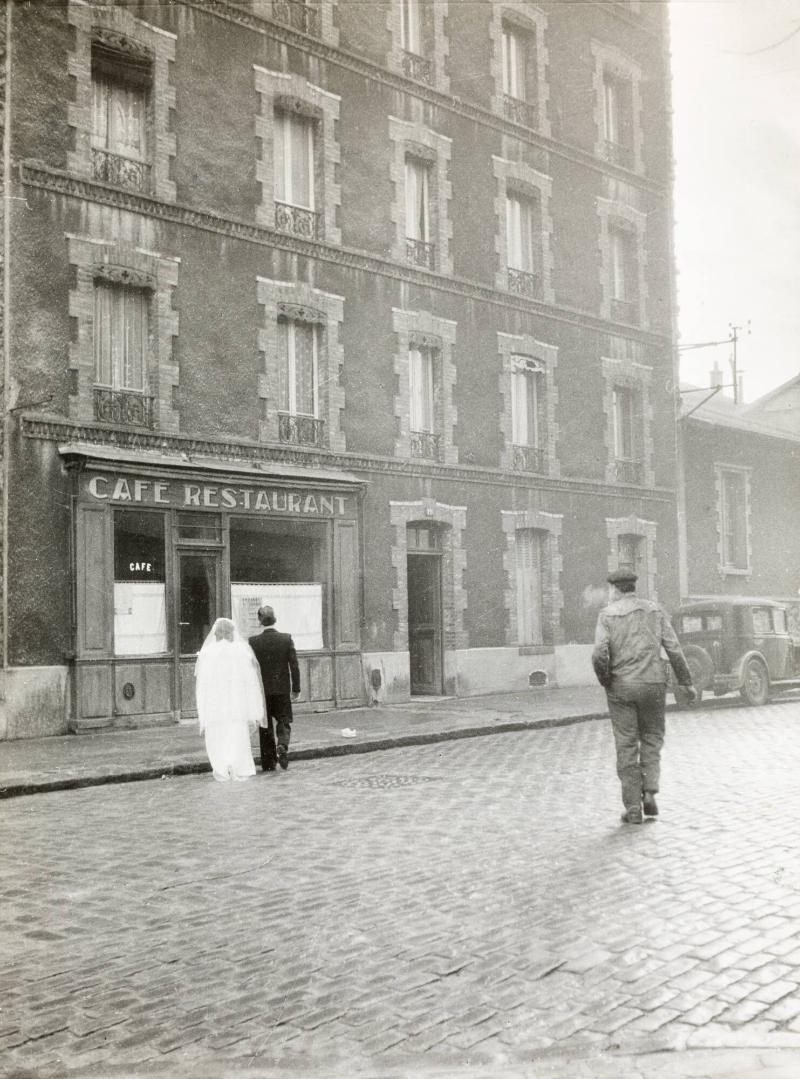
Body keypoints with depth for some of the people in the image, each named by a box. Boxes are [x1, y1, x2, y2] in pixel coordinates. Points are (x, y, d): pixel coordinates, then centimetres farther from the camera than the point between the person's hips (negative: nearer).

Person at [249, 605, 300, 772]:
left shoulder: (253, 641, -8)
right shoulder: (286, 639, -5)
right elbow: (294, 666, -4)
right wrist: (296, 689, 4)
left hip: (262, 689, 0)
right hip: (282, 689, 0)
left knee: (265, 726, 9)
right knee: (283, 722, 12)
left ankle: (268, 762, 11)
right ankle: (282, 746, -16)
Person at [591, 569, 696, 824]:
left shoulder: (608, 614, -1)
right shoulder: (655, 610, 7)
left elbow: (599, 655, -13)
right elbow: (674, 650, 2)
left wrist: (605, 681, 4)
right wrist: (686, 682, 8)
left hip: (621, 687, -2)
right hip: (653, 684, 2)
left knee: (626, 746, 5)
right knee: (652, 738, 18)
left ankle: (633, 808, 4)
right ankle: (649, 792, 2)